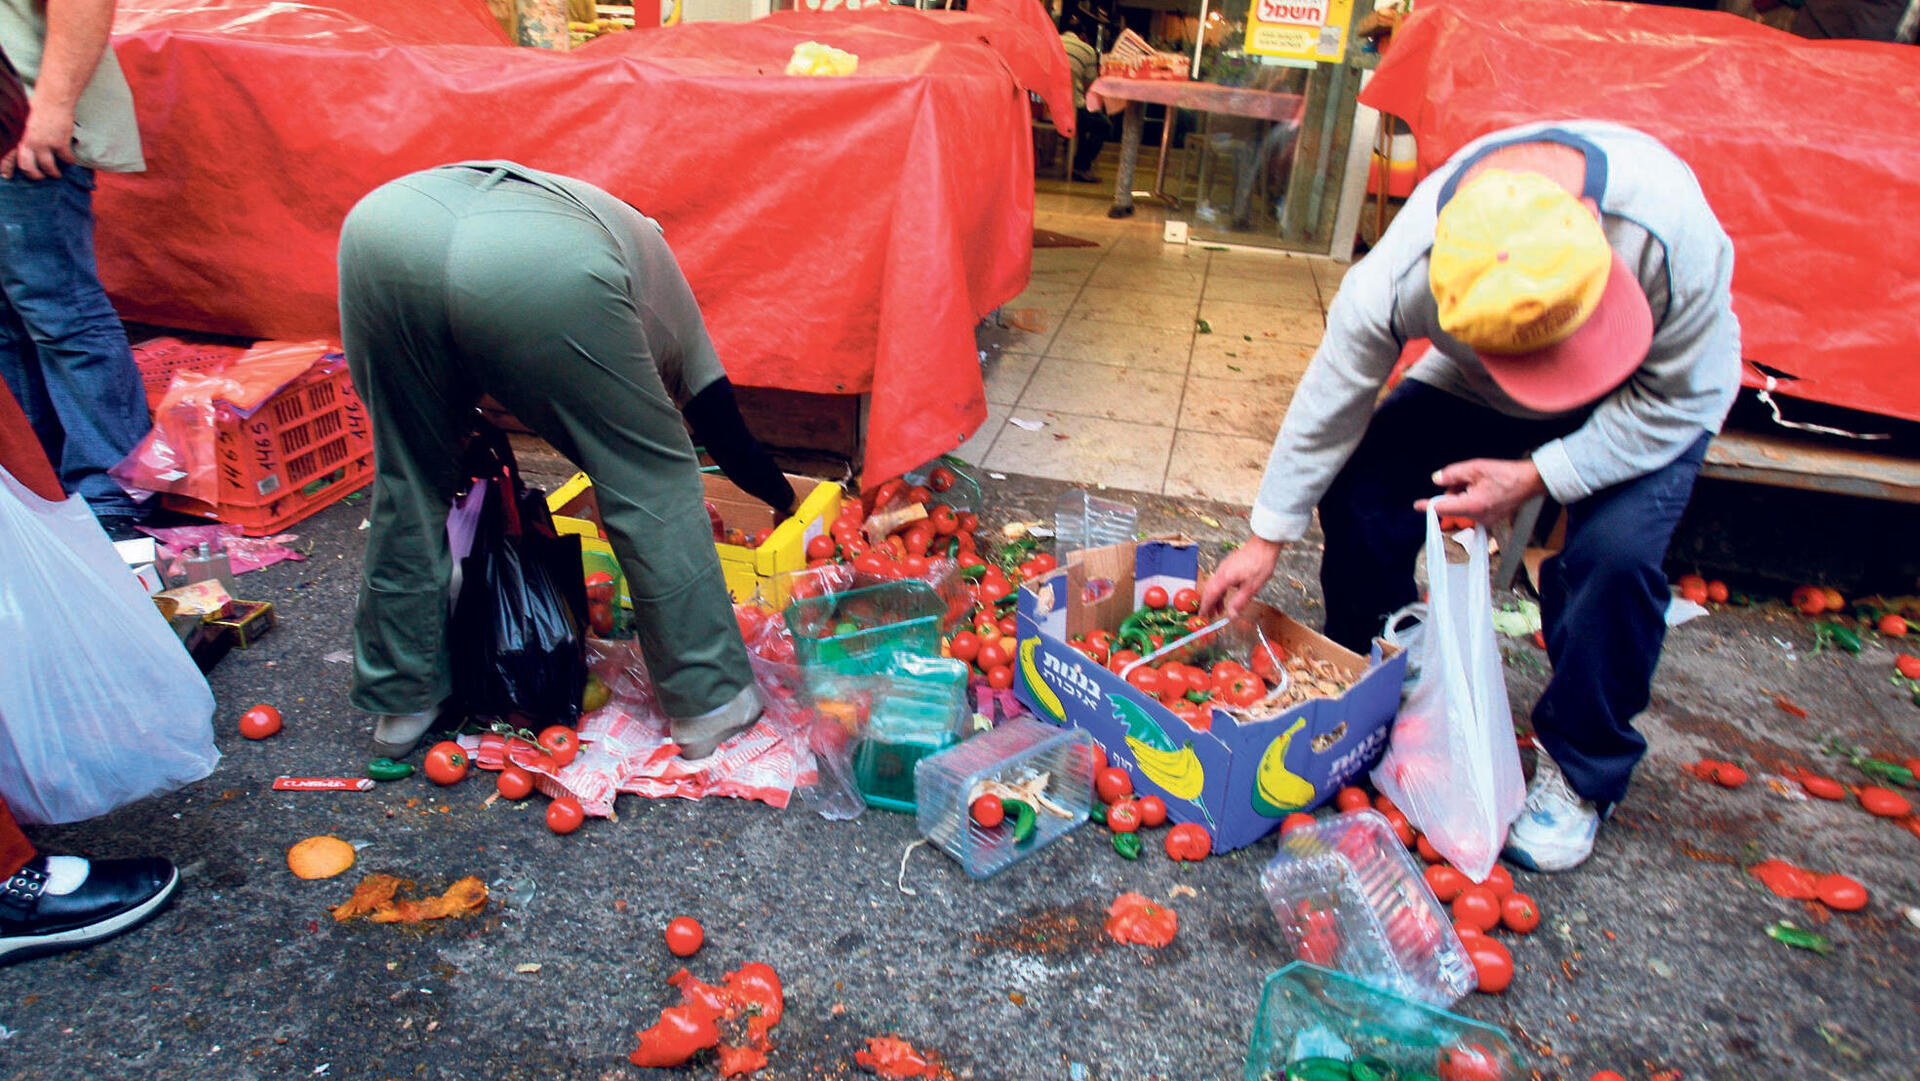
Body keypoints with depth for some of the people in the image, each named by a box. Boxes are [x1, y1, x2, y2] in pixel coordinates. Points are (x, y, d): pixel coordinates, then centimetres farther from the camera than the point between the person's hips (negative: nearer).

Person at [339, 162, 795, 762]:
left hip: (382, 223, 5)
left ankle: (400, 702, 34)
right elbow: (728, 438, 37)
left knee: (408, 483, 23)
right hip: (542, 269, -4)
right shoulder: (656, 271, 35)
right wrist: (785, 500, 54)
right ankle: (708, 703, 21)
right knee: (652, 481, 13)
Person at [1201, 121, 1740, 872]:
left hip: (1650, 398, -1)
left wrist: (1538, 477, -32)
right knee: (1358, 491, -17)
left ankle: (1579, 774, 0)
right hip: (1476, 390, 2)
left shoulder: (1668, 224, -39)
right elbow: (1331, 402, -20)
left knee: (1614, 551, -27)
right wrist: (1267, 538, -11)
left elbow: (1681, 393, -23)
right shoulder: (1402, 273, -35)